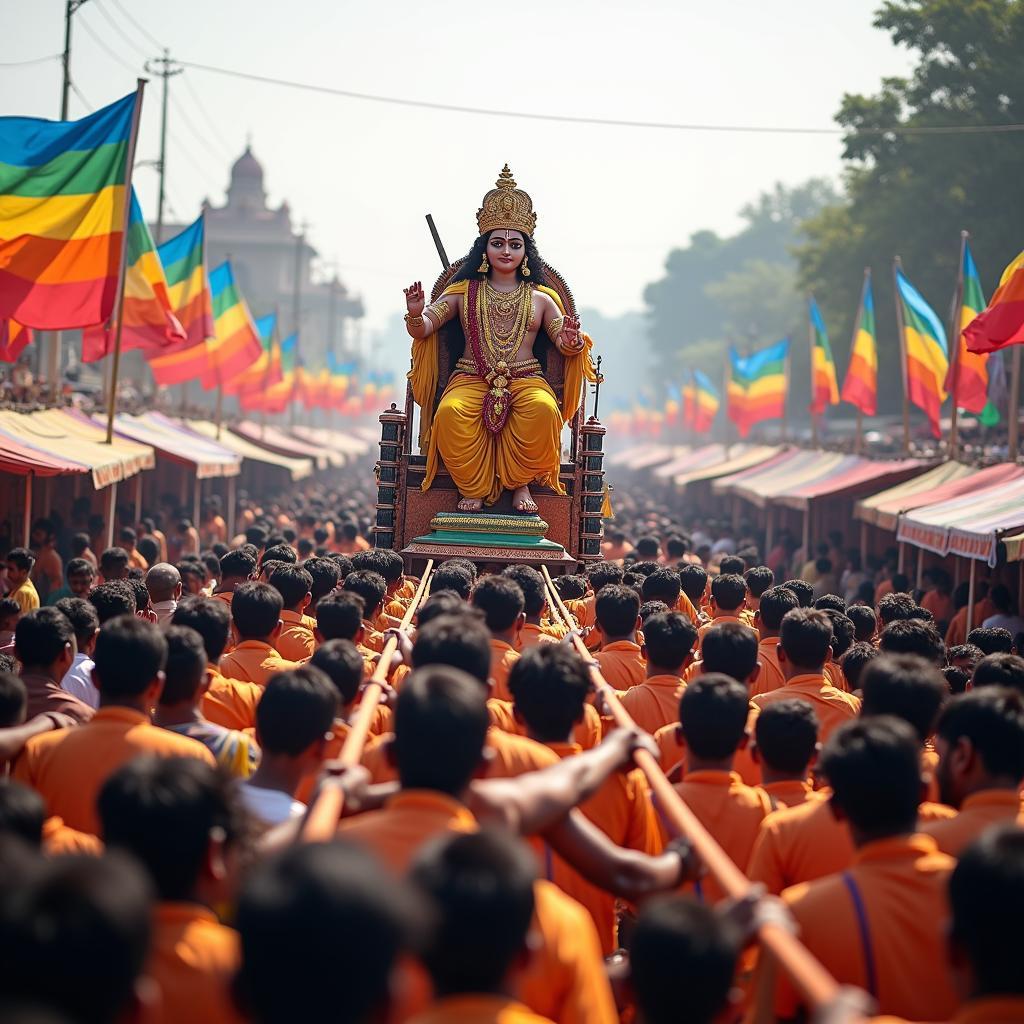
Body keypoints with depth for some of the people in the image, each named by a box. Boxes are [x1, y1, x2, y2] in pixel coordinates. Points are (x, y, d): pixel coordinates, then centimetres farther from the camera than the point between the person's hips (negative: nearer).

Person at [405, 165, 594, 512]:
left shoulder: (540, 298, 15)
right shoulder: (464, 292, 14)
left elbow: (565, 343, 11)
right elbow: (424, 328, 8)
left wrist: (572, 341, -15)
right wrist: (415, 314, -17)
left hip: (525, 380, 0)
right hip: (472, 379, 0)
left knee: (543, 409, -36)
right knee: (451, 413, -36)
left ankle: (520, 483, -17)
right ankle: (473, 488, -19)